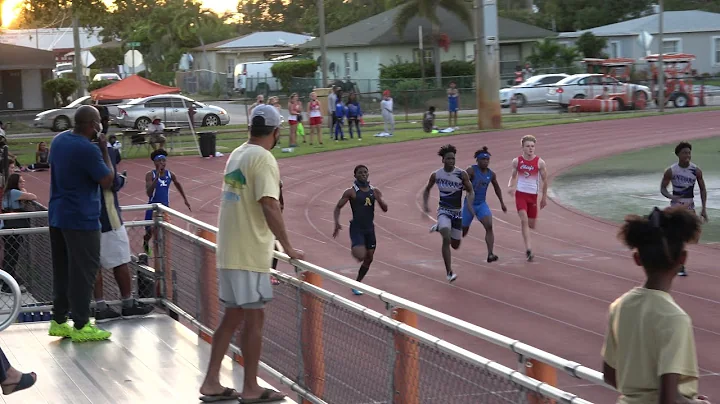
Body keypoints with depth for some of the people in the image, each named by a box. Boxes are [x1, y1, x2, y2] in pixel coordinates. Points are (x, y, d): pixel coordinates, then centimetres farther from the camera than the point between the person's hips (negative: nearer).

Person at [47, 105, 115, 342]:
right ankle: (81, 326, 1)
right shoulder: (89, 149, -20)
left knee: (62, 269, 15)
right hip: (81, 220, -9)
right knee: (83, 272, -2)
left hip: (57, 216, 9)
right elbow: (107, 181, -14)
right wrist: (104, 150, -7)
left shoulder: (59, 140, 6)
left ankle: (58, 320, 21)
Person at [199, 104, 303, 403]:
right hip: (250, 254, -8)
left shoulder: (236, 154, 12)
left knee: (233, 315, 14)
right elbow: (269, 206, -22)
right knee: (254, 318, 0)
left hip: (227, 251, 8)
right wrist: (287, 247, -18)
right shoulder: (263, 159, -14)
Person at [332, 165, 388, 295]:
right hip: (357, 228, -6)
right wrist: (337, 223, -21)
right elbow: (338, 207, -6)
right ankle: (354, 249, 11)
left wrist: (379, 199, -16)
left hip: (370, 228, 6)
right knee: (361, 256, -25)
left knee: (369, 259, 10)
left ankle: (356, 284, 25)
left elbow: (385, 209, 4)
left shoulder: (374, 191, 6)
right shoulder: (351, 192, -8)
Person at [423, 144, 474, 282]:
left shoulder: (461, 174, -9)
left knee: (455, 245, 13)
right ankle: (449, 272, -17)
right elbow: (427, 189, 11)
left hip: (457, 212, 2)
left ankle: (439, 228, 43)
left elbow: (470, 191, -2)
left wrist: (470, 204, -21)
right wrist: (425, 204, -4)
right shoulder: (436, 175, -6)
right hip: (444, 211, -2)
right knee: (446, 240, -25)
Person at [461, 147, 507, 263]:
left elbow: (497, 188, 19)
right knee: (463, 231, 10)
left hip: (482, 204, 3)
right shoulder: (471, 170, -13)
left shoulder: (491, 174, 3)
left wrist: (502, 203, 22)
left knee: (489, 226, -18)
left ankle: (490, 254, -21)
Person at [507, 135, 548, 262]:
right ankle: (528, 249, -20)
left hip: (533, 195, 1)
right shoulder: (517, 161, -3)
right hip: (520, 194, -1)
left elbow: (545, 180, 4)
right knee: (524, 220, -18)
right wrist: (510, 186, -9)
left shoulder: (540, 162, -6)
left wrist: (544, 197, 6)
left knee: (531, 224, 8)